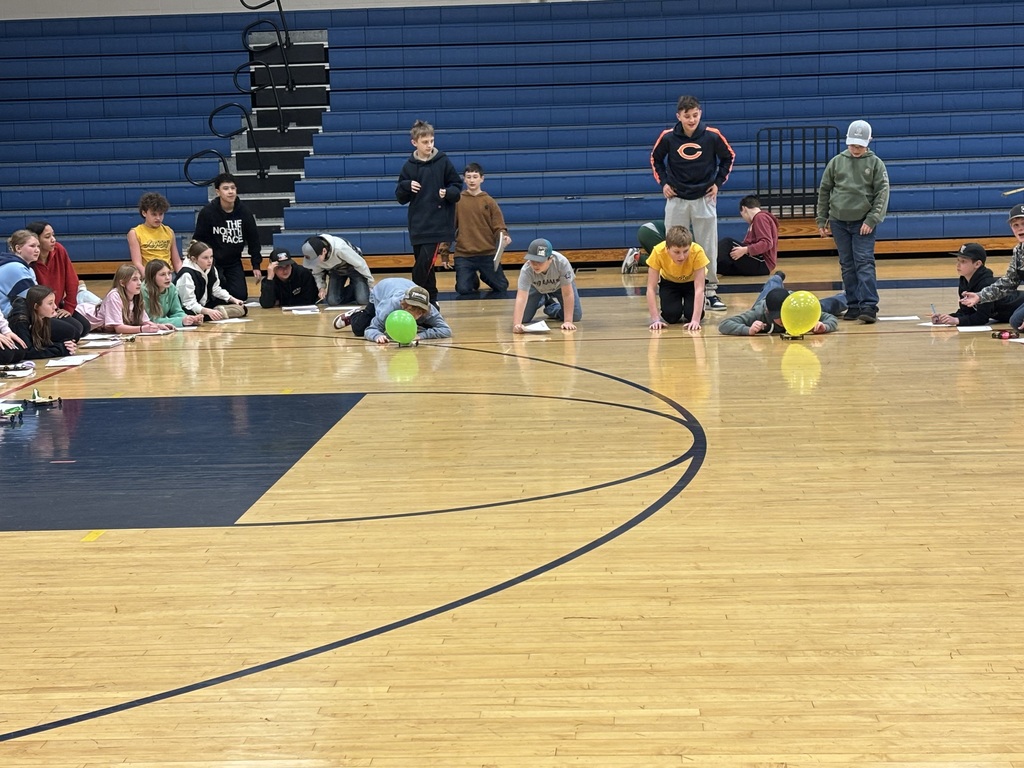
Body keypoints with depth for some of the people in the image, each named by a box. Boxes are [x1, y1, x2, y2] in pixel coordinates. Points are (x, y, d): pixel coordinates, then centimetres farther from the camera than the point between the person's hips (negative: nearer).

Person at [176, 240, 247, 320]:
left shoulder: (211, 269, 0)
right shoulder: (187, 275, -25)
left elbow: (216, 290, 13)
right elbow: (190, 303, -29)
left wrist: (233, 299, 0)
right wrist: (208, 311, -42)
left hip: (205, 306, 8)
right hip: (189, 310, -8)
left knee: (241, 308, 2)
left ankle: (218, 313, -16)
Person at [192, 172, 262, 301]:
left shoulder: (244, 211, -7)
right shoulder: (207, 212, -14)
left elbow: (254, 239, 1)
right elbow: (198, 240, -7)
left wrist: (256, 265, 1)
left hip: (234, 262, 2)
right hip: (212, 262, -2)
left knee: (240, 296, -10)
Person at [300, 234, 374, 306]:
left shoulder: (340, 249, -41)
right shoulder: (314, 256, -26)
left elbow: (360, 263, -26)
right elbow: (317, 273, -4)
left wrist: (369, 281, -15)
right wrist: (321, 288, -20)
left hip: (353, 268, -4)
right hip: (336, 270, 4)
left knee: (362, 300, -20)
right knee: (332, 301, -12)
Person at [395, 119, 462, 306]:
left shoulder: (443, 162, -1)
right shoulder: (409, 166, 5)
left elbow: (457, 186, 6)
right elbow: (401, 198, 8)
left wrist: (448, 193, -14)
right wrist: (407, 186, -12)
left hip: (438, 225, -3)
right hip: (417, 226, 3)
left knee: (422, 266, -14)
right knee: (424, 267, 8)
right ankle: (431, 300, 19)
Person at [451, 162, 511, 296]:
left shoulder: (489, 201, 3)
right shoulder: (457, 201, 3)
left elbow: (498, 226, 2)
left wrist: (503, 236, -21)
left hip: (488, 254, 1)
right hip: (463, 255, -1)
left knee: (501, 287, 3)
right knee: (463, 289, -11)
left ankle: (485, 276, 36)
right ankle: (473, 279, 26)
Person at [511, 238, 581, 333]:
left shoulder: (562, 263, -44)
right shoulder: (526, 270, -41)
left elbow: (567, 294, -37)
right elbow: (521, 297, -49)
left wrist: (568, 321, -41)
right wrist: (517, 324, -63)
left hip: (560, 285, -1)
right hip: (536, 287, 1)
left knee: (575, 317, -13)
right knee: (522, 317, -10)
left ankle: (552, 306, 20)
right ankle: (543, 300, 23)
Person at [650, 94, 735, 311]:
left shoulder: (712, 136, -9)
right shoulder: (668, 137, -7)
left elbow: (728, 157, 7)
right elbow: (656, 159, 12)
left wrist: (718, 182, 1)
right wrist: (663, 182, 3)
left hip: (704, 198, -1)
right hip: (676, 199, 1)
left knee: (708, 246, 2)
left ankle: (711, 290, 11)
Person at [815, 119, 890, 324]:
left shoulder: (875, 163, 1)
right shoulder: (836, 162, 7)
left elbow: (883, 193, -3)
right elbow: (824, 191, 11)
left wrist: (872, 219, -13)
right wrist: (821, 220, 8)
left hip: (863, 223, -3)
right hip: (838, 222, 3)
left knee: (865, 263, -11)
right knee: (847, 266, 6)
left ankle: (869, 306, -15)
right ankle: (853, 306, 10)